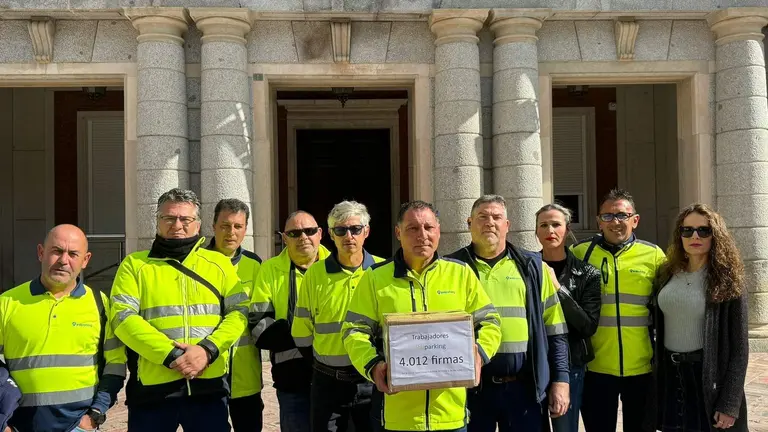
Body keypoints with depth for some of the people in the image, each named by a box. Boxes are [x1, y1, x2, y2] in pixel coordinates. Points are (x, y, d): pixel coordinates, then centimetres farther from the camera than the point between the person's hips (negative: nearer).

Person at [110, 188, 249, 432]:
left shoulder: (219, 263, 10)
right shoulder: (135, 264, 6)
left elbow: (240, 311, 3)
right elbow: (123, 317, -5)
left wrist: (208, 349, -13)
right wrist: (169, 354, -16)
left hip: (208, 386, 1)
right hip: (152, 387, -1)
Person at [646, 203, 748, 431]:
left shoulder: (726, 281, -7)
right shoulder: (669, 274, 6)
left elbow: (739, 347, -9)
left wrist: (729, 405, -13)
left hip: (707, 377, -4)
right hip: (669, 375, 4)